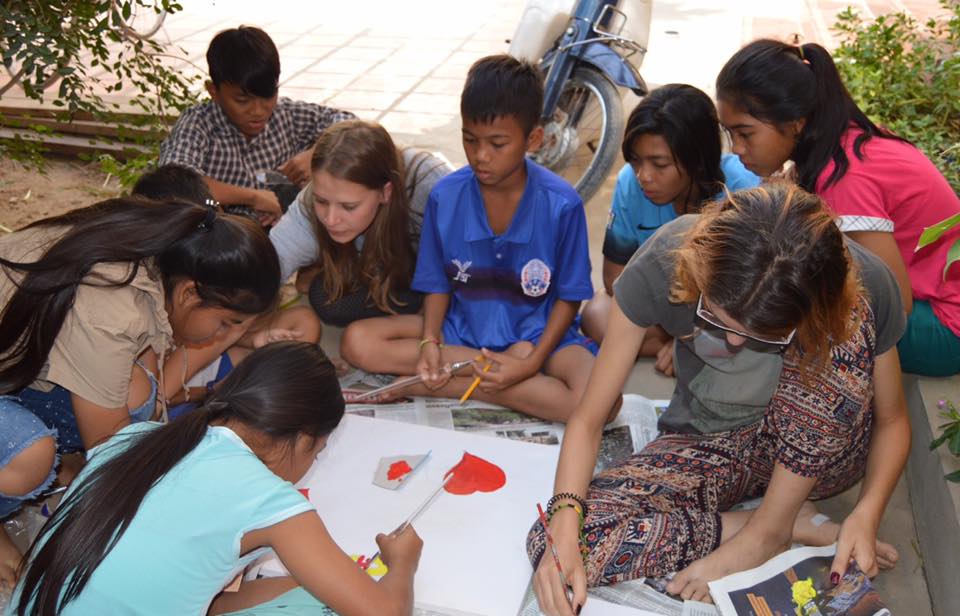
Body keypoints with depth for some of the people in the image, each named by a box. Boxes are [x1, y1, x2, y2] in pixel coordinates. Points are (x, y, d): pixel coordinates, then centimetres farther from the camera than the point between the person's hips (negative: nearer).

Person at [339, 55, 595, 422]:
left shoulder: (561, 205, -15)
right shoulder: (445, 197, -8)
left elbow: (569, 296, -6)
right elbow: (438, 285, 1)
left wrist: (532, 363, -19)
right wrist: (429, 342, -18)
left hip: (537, 333, -2)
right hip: (462, 328, 3)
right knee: (357, 342, -18)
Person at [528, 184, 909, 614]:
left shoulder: (859, 289, -26)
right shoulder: (666, 262, -27)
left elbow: (891, 419, -7)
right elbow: (588, 418, -20)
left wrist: (867, 512, -26)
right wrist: (564, 523, -36)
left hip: (816, 453, 0)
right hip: (704, 446, 1)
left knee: (848, 323, -33)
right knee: (563, 546, -27)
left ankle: (771, 527, -17)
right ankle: (802, 527, -13)